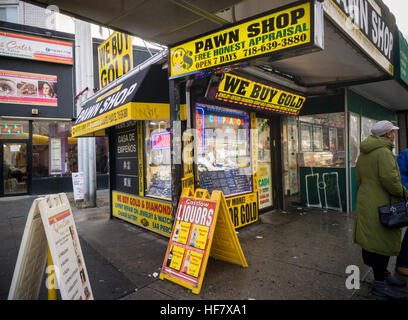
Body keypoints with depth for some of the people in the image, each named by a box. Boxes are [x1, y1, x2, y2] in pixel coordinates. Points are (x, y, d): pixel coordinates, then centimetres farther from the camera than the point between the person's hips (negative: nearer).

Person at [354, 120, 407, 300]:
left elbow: (359, 179, 18)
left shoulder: (363, 154, 15)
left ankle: (383, 274, 36)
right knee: (383, 242, -1)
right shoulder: (384, 152, -16)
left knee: (373, 241, 19)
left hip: (366, 202, 10)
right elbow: (389, 179, -23)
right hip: (380, 205, -10)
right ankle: (380, 285, 9)